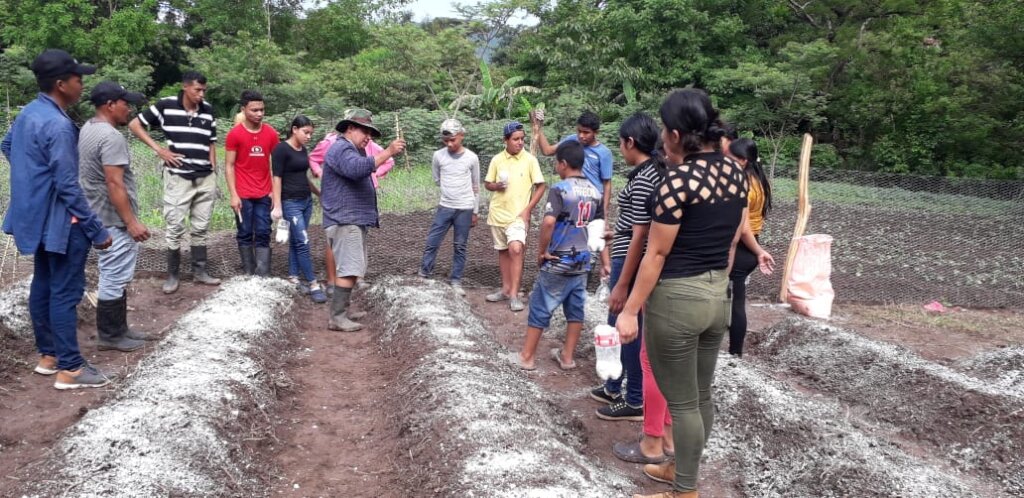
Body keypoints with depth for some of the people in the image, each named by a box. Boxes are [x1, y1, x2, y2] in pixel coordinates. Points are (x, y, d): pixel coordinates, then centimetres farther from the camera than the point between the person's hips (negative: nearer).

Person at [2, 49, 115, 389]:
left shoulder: (28, 113, 7)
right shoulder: (58, 125, -24)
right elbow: (68, 187, -25)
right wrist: (97, 230, -19)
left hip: (35, 216, 10)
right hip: (59, 221, -10)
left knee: (42, 285, 16)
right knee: (65, 292, -4)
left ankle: (47, 355, 28)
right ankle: (69, 368, 2)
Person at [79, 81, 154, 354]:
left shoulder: (87, 129, 12)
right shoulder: (111, 137, -21)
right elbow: (114, 184, -25)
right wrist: (131, 222, -23)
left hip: (100, 217, 11)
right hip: (114, 221, -11)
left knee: (113, 278, 17)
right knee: (115, 279, -1)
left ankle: (118, 329, 26)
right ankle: (109, 336, 9)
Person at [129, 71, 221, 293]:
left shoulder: (208, 110, 5)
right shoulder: (165, 106, -6)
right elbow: (134, 125, 0)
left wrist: (214, 174, 9)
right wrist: (159, 149, -8)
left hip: (206, 179, 3)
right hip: (178, 178, -3)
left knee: (200, 228, 10)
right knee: (175, 228, 1)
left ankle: (199, 271, 20)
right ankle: (172, 275, 12)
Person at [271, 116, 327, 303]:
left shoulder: (303, 150, 12)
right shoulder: (281, 149, -10)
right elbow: (277, 178, -13)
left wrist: (320, 193, 31)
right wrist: (277, 206, -17)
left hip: (306, 201, 7)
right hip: (290, 203, -7)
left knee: (295, 241, 10)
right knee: (303, 243, -10)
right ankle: (313, 285, -9)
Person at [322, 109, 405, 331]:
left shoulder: (353, 150, 25)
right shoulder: (341, 149, -12)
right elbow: (357, 169, -32)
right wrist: (388, 152, -34)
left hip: (354, 220, 11)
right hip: (345, 221, -11)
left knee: (351, 269, 13)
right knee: (348, 270, -13)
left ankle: (341, 310, 20)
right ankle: (337, 317, -11)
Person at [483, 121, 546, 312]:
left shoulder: (530, 159, -5)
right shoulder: (497, 160, 2)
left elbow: (540, 186, -2)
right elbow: (487, 184, 11)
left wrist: (528, 210, -10)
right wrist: (497, 185, -12)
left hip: (518, 214, -4)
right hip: (498, 213, 4)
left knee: (516, 249, -19)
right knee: (503, 251, 13)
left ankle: (514, 295, -14)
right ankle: (506, 289, 26)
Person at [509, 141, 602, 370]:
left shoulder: (560, 189, -15)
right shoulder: (595, 192, 5)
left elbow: (548, 222, -29)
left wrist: (542, 251, -16)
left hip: (558, 261, -6)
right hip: (582, 260, 6)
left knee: (540, 307, 5)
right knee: (575, 308, 13)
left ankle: (527, 356, 14)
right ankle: (567, 356, 22)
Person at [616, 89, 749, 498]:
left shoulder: (679, 178, -20)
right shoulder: (735, 172, 4)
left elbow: (656, 253, -18)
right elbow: (732, 241, 12)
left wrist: (630, 310, -11)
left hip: (676, 298, -8)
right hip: (718, 296, 8)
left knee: (681, 402, 6)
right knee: (701, 395, 19)